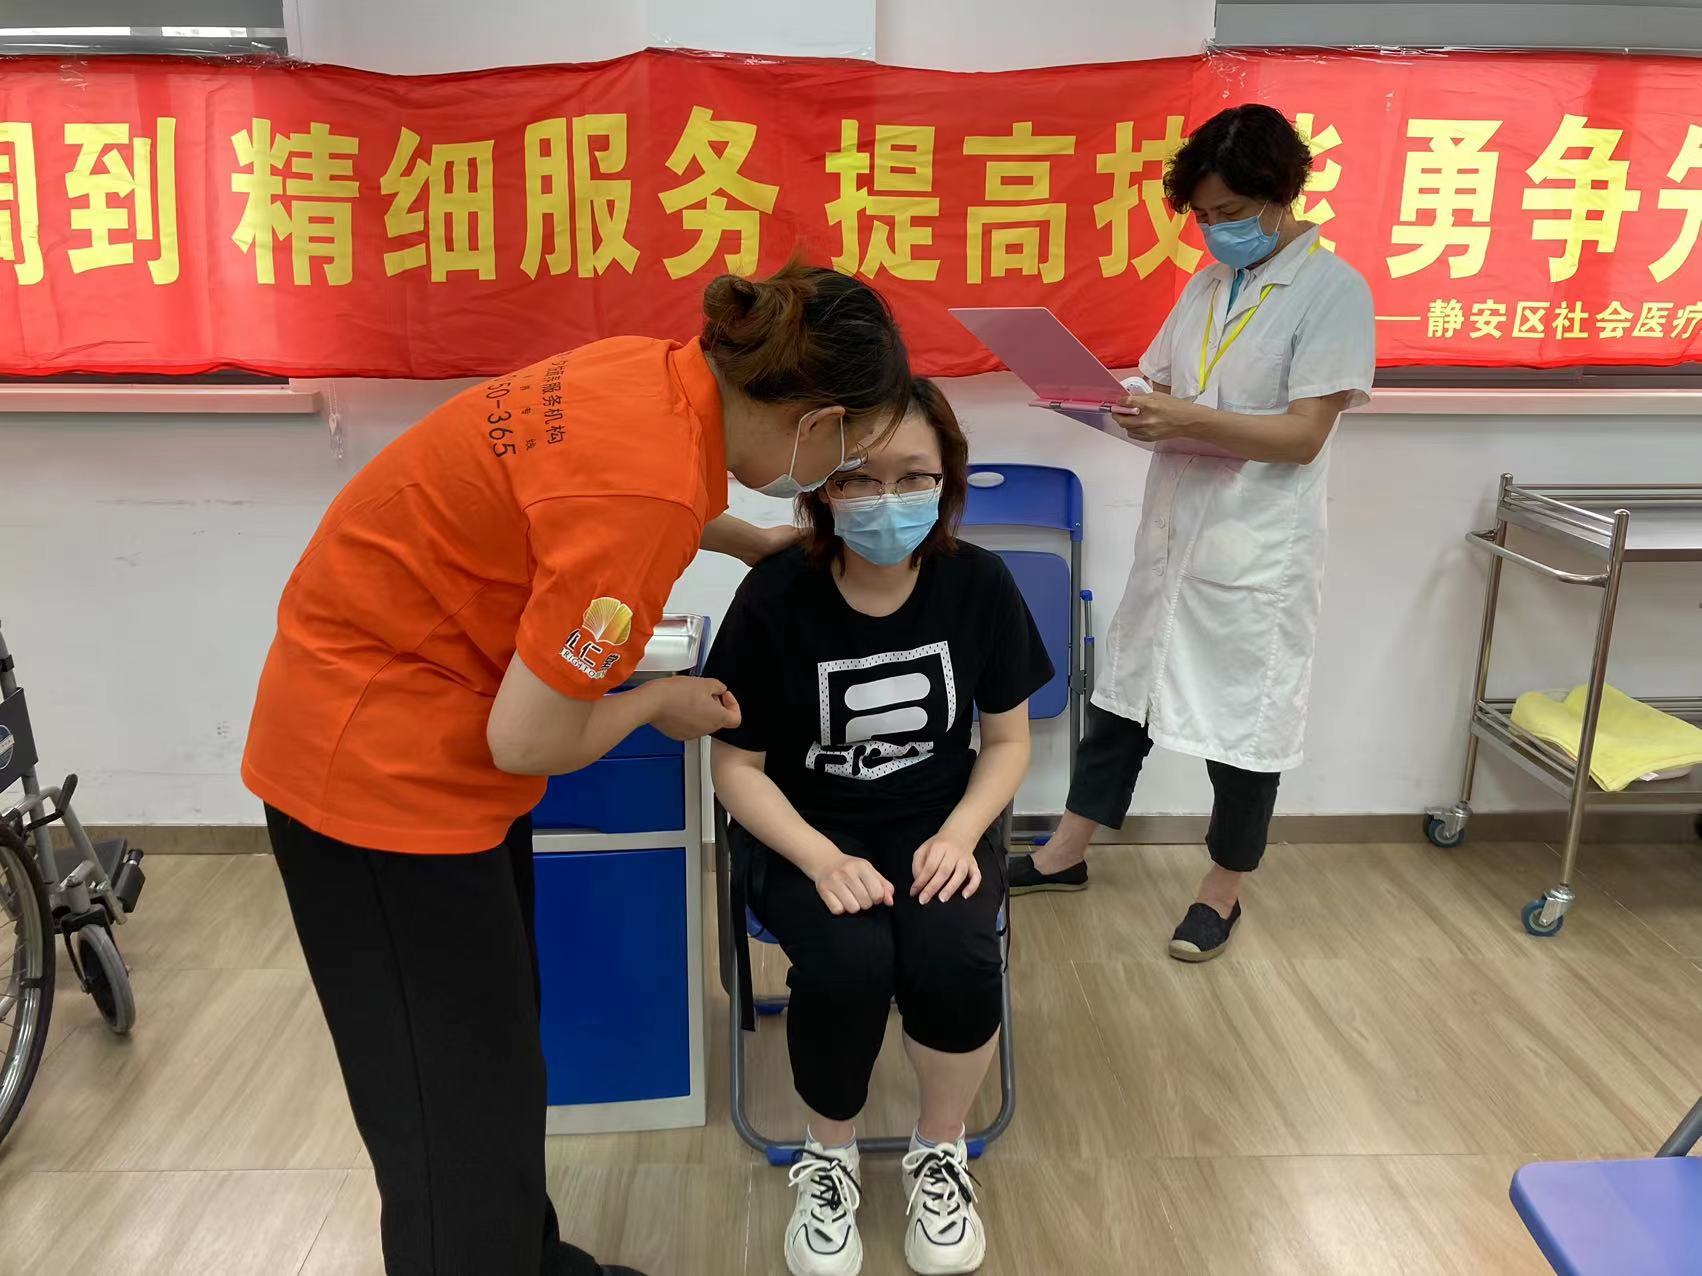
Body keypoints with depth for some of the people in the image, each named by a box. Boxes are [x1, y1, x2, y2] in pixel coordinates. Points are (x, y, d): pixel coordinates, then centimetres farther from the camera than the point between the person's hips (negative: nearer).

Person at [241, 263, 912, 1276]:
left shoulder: (667, 377, -4)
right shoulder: (647, 491, -31)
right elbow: (529, 741, -25)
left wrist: (753, 543, 24)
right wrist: (660, 702, -7)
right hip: (381, 762, -9)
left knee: (495, 1064, 21)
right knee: (463, 1115, 4)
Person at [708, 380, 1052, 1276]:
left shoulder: (979, 584, -9)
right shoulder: (775, 599, -17)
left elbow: (1007, 738, 2)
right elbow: (737, 767, -9)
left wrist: (959, 834, -15)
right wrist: (823, 860, -23)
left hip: (938, 823, 2)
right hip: (802, 833, -1)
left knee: (953, 959, -27)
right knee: (849, 962, -30)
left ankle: (940, 1152, 6)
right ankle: (828, 1158, 4)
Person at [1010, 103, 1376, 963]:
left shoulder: (1334, 289, -10)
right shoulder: (1207, 285, 11)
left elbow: (1302, 436, -18)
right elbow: (1162, 391, 12)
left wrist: (1184, 420, -28)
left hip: (1257, 554, -7)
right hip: (1171, 536, 7)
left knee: (1243, 723, 6)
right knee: (1123, 693, 14)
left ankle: (1223, 892, 25)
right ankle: (1066, 853, 29)